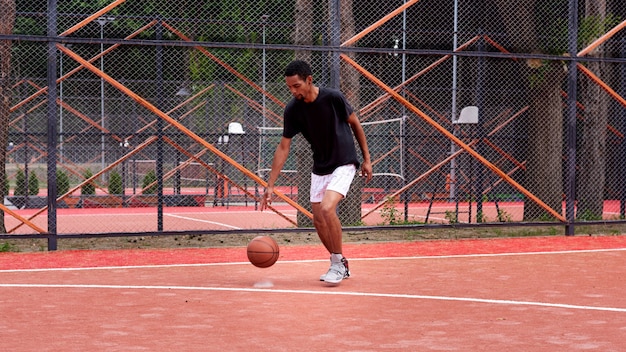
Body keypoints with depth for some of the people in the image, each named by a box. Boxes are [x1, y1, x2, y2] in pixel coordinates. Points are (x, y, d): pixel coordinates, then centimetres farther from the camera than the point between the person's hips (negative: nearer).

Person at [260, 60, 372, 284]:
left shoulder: (333, 98, -19)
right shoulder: (292, 110, -10)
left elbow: (355, 124, -3)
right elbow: (283, 147, -3)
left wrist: (366, 159, 0)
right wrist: (270, 185, -6)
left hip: (344, 164, -5)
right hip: (319, 168, 5)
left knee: (327, 208, -24)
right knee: (318, 219, 3)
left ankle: (338, 264, -9)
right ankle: (340, 265, 23)